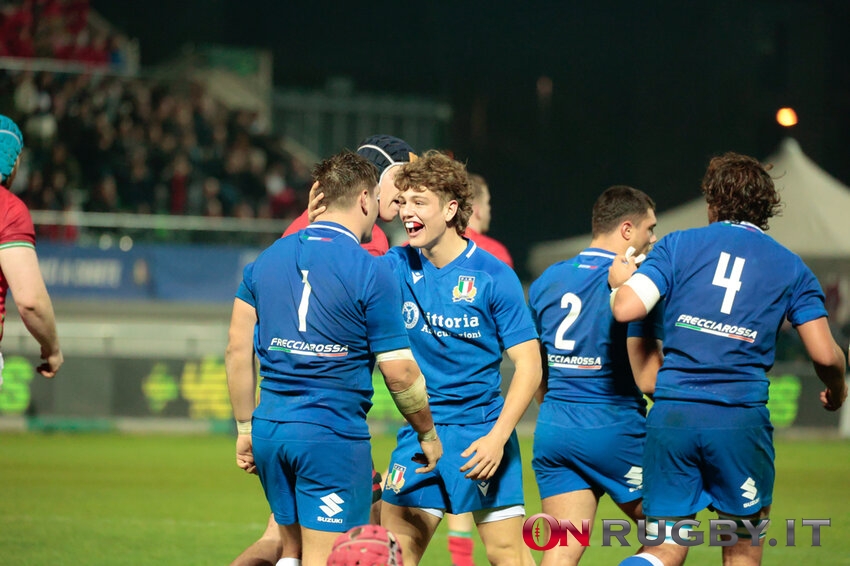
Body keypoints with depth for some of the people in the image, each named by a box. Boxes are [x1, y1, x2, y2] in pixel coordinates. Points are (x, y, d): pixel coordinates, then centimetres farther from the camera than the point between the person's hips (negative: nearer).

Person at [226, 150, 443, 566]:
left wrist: (246, 428, 16)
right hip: (333, 437, -6)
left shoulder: (268, 259, 8)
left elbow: (237, 350, 8)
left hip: (271, 427, 6)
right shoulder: (370, 273, -9)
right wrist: (427, 434, 7)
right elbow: (400, 373, -8)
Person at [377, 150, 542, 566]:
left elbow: (528, 365, -9)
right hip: (418, 432, 4)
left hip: (480, 433, -4)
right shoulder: (397, 267, 3)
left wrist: (497, 437, -18)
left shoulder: (493, 276, -9)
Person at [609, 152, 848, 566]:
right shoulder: (791, 268, 8)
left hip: (671, 415, 1)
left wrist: (620, 281, 18)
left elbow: (626, 309, -5)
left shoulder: (679, 245, 7)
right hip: (741, 419, -1)